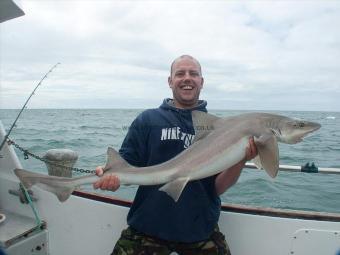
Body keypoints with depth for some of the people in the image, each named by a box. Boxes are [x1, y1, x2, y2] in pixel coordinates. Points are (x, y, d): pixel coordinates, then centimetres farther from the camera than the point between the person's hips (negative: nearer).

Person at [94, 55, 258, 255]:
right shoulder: (147, 120, -1)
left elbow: (218, 187, -3)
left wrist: (242, 160, -20)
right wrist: (114, 177, -24)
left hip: (201, 229, 1)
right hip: (148, 227, 0)